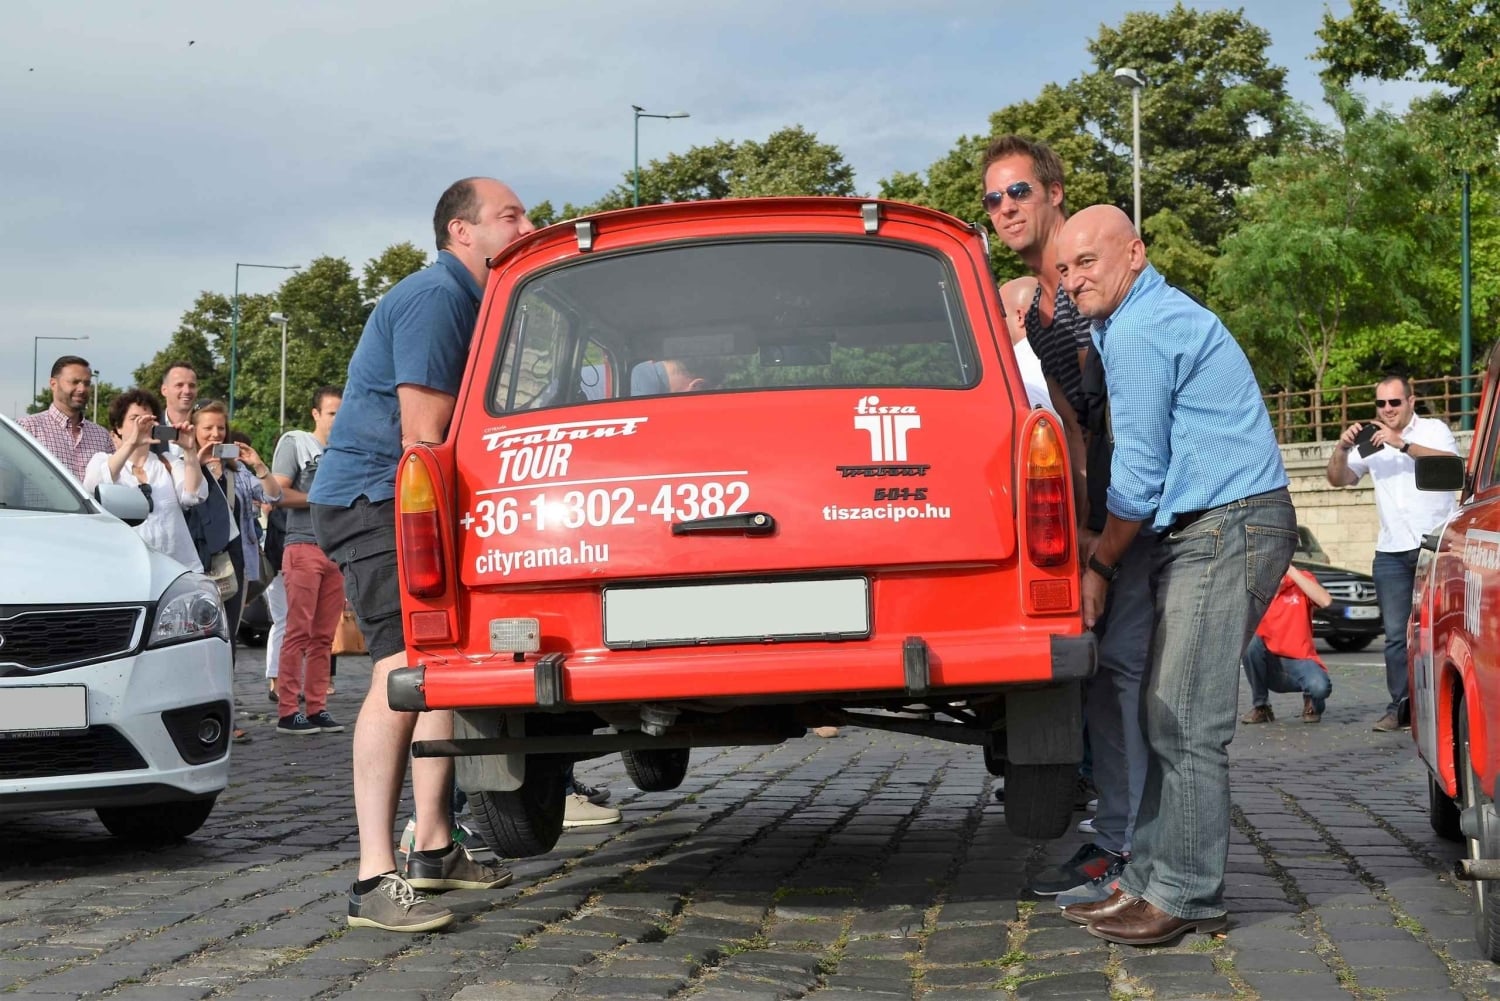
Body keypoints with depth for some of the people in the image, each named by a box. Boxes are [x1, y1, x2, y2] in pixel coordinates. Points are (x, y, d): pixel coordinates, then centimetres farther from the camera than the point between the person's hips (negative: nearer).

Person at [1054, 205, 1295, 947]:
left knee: (1187, 725, -10)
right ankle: (1150, 881, 14)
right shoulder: (1121, 324, 20)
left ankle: (1185, 899, -6)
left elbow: (1138, 474, -13)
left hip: (1231, 527, -11)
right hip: (1201, 531, 11)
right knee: (1164, 718, 10)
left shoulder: (1143, 330, -13)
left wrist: (1099, 567, -2)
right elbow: (1146, 461, 29)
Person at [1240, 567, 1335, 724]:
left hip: (1300, 661, -2)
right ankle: (1260, 707, -8)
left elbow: (1325, 601, -25)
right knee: (1248, 640, -30)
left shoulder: (1300, 581, -5)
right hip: (1268, 663, 2)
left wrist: (1292, 571, -25)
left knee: (1320, 686, -35)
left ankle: (1312, 702, 7)